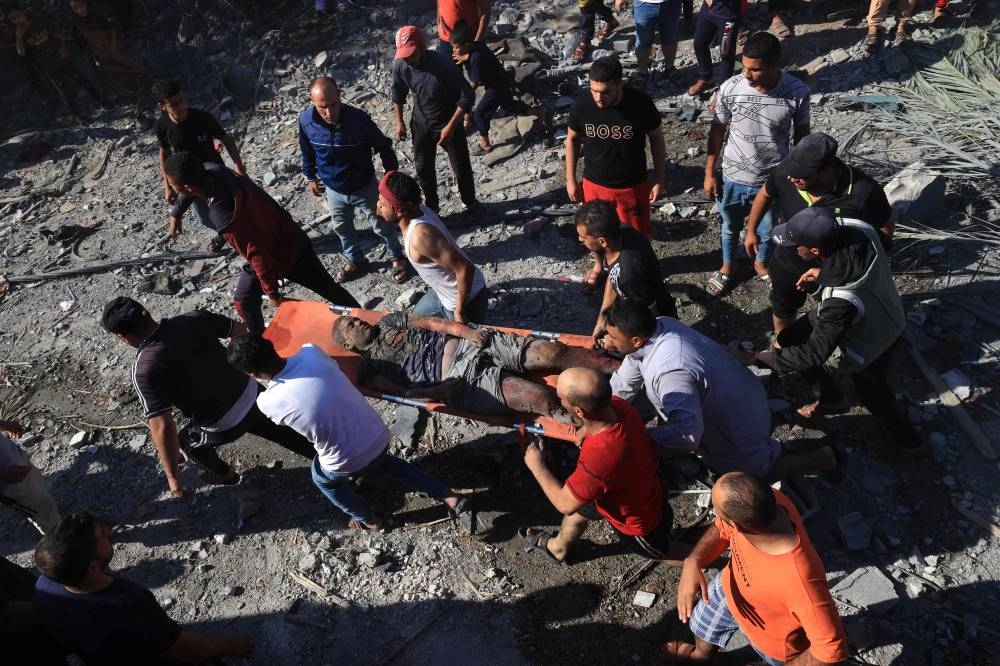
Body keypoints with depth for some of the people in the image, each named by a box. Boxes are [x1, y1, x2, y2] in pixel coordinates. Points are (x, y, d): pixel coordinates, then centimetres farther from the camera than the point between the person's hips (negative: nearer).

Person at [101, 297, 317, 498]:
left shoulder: (145, 370, -24)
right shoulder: (194, 318, -12)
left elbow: (162, 428, -27)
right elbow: (241, 331, 2)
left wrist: (173, 477, -19)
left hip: (225, 426, -4)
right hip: (251, 394, 4)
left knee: (187, 441, 29)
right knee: (275, 430, 32)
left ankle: (224, 474, 54)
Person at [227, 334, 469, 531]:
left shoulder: (267, 402, -21)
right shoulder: (311, 352, -15)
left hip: (348, 462, -3)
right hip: (380, 437, 4)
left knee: (322, 479, 32)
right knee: (381, 462, 39)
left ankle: (370, 520, 50)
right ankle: (448, 495, 35)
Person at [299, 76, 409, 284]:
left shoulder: (359, 119, -31)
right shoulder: (306, 120, -21)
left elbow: (384, 147, -14)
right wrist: (311, 177, 11)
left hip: (365, 188, -3)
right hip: (334, 190, 3)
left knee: (382, 226, 17)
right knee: (341, 228, 25)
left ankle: (396, 257, 46)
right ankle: (355, 260, 53)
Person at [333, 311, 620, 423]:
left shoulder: (389, 321, 22)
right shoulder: (369, 369, 10)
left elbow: (432, 322, 13)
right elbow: (405, 393, -1)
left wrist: (467, 331, -2)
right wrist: (441, 390, -14)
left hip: (467, 343, 5)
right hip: (464, 379, -5)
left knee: (551, 351, -12)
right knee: (542, 397, -23)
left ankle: (622, 367, -6)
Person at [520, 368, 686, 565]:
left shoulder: (599, 459, -48)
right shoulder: (618, 405, -26)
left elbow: (565, 504, -28)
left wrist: (536, 465, -16)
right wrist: (585, 429, -15)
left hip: (640, 525, -7)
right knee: (579, 508, 28)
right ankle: (557, 548, 58)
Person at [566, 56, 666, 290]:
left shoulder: (641, 102, -24)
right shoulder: (581, 104, -20)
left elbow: (656, 138, -8)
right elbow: (572, 140, -3)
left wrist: (659, 179, -5)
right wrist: (571, 180, 1)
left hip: (633, 185, -1)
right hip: (594, 184, 2)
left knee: (636, 233, 18)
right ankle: (599, 264, 53)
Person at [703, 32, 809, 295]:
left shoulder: (798, 92, -20)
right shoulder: (730, 88, -19)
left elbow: (801, 134, -3)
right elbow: (717, 130, -5)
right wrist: (710, 172, 0)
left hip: (773, 180, 0)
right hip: (733, 177, 0)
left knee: (767, 231, 23)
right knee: (730, 228, 23)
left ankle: (761, 263, 54)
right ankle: (727, 267, 51)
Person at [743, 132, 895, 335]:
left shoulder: (862, 191, -35)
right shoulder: (785, 174, -28)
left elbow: (886, 226, -17)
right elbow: (765, 195, -4)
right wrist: (751, 231, 6)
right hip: (788, 265, 3)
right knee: (782, 310, 27)